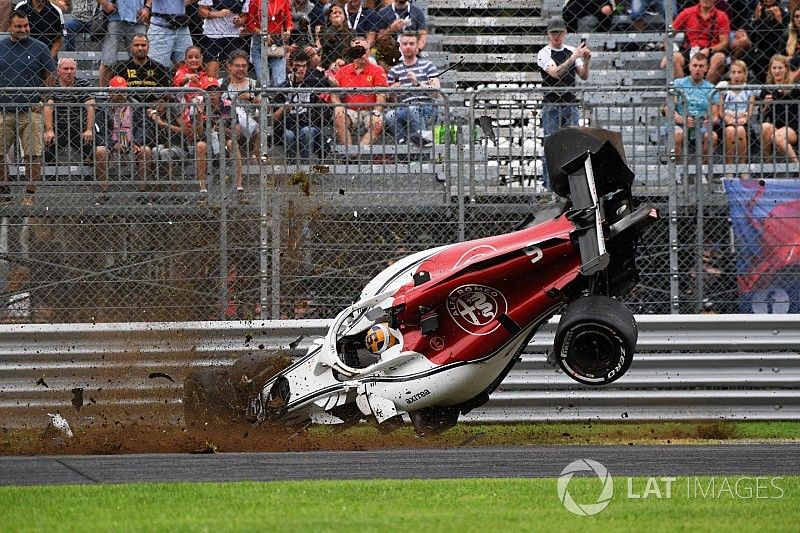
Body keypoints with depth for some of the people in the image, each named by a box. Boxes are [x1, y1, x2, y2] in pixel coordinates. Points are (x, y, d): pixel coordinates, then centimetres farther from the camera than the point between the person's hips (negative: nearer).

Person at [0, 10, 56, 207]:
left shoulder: (39, 48, 5)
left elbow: (50, 76, 7)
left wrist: (41, 101, -3)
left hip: (31, 111, -2)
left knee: (33, 154, -3)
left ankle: (30, 194, 3)